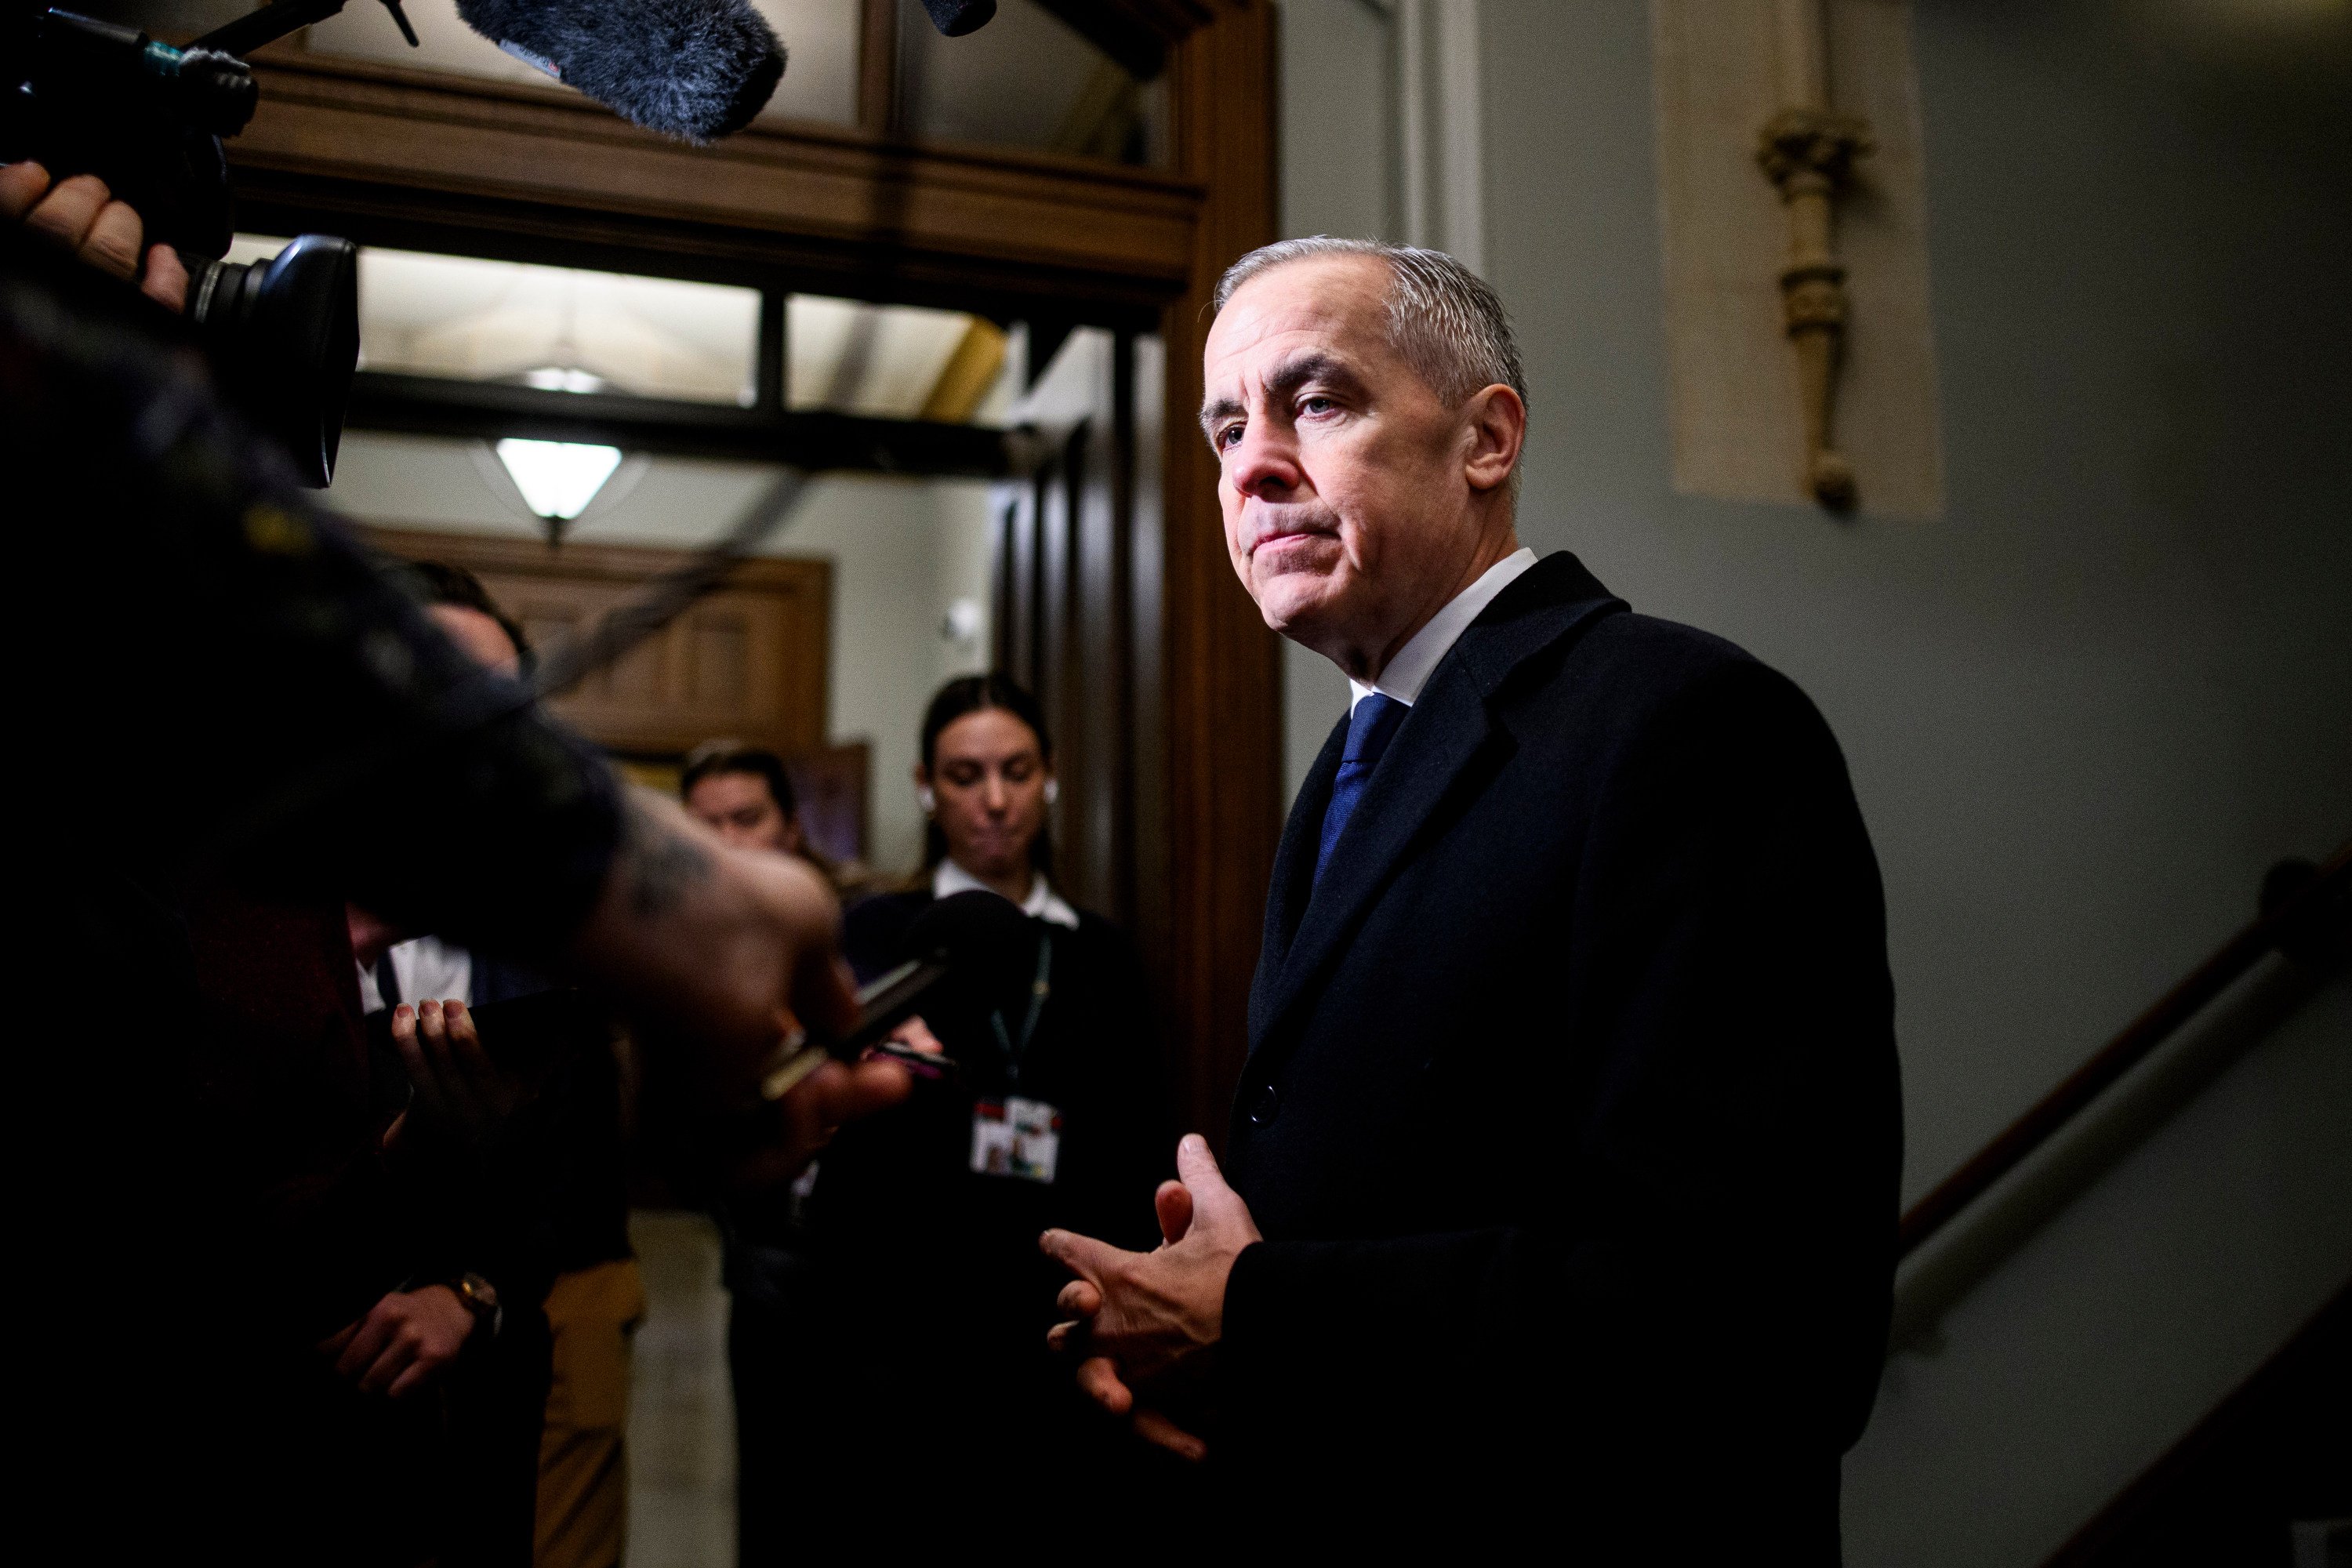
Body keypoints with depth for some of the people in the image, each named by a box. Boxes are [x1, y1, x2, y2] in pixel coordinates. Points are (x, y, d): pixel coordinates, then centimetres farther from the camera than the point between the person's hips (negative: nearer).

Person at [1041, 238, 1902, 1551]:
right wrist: (1168, 1315, -7)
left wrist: (1250, 1318, -21)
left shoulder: (1688, 721, -21)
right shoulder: (1355, 769, 8)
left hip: (1559, 1521, -7)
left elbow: (1743, 1306, -29)